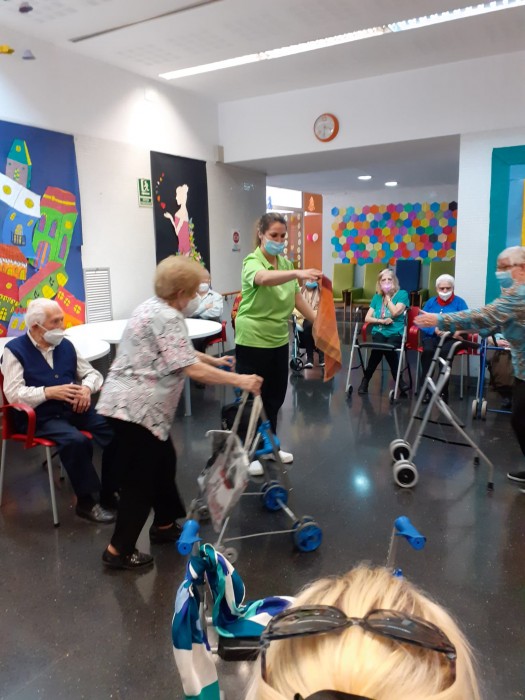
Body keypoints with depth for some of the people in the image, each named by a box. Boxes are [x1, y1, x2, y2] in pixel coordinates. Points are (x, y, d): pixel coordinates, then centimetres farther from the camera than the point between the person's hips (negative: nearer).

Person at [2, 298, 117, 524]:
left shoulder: (65, 345, 12)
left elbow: (92, 373, 16)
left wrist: (86, 388, -7)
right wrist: (49, 392, -21)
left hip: (73, 409, 5)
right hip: (39, 417, -5)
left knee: (115, 430, -18)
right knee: (76, 440, -34)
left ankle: (111, 492, -2)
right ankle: (87, 502, -15)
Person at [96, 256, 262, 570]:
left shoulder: (154, 308, 14)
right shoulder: (167, 318, -18)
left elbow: (179, 352, 26)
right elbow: (192, 369, -24)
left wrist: (215, 360, 30)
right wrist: (240, 380, -20)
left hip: (128, 403, 10)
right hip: (136, 408, -10)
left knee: (163, 462, 20)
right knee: (141, 478, 1)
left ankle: (165, 525, 36)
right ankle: (119, 551, 13)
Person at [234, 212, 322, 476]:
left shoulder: (286, 263, 7)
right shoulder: (252, 262, -17)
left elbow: (297, 298, 13)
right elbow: (264, 279, -41)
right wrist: (298, 273, -57)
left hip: (279, 340, 7)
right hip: (252, 341, -7)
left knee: (275, 397, 16)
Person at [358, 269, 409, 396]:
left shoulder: (402, 294, 4)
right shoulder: (377, 297, 16)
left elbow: (395, 312, -12)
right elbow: (367, 318, 11)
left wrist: (388, 296, -2)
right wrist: (382, 321, -7)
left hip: (395, 333, -2)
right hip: (379, 332, 2)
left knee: (388, 347, -36)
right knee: (380, 346, -33)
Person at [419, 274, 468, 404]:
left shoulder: (459, 302, 9)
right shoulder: (430, 302, 16)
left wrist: (458, 331, -27)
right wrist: (435, 329, -16)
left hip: (451, 337, -1)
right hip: (432, 335, 2)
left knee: (444, 352, -35)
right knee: (427, 350, -33)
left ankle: (444, 390, -27)